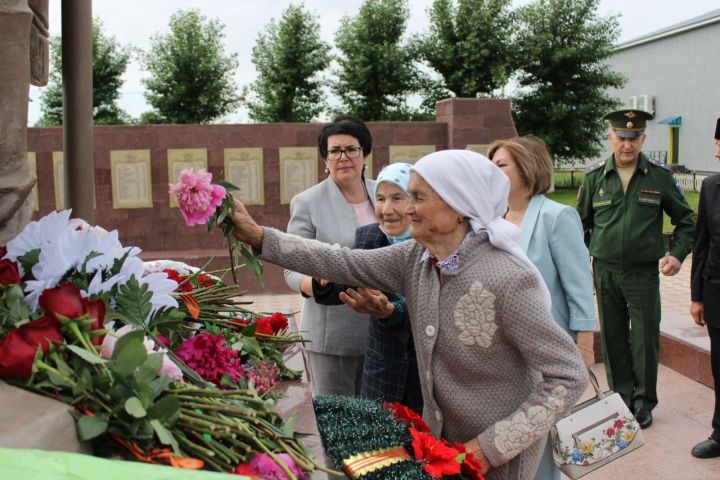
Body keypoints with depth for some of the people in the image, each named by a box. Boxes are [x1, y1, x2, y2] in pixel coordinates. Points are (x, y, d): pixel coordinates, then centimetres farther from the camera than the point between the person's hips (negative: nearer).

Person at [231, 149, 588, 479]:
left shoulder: (507, 279, -27)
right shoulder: (416, 259, -7)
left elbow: (570, 376, -24)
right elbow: (343, 263, -3)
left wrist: (491, 448, -23)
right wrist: (258, 237, -9)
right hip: (439, 438, 6)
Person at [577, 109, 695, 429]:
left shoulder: (660, 177, 0)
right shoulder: (595, 177, 2)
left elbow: (685, 220, 8)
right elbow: (582, 224, 11)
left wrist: (677, 254, -7)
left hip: (644, 272, -1)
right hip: (605, 271, 1)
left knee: (646, 339, 3)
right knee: (613, 339, 9)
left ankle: (644, 403, 20)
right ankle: (621, 400, 25)